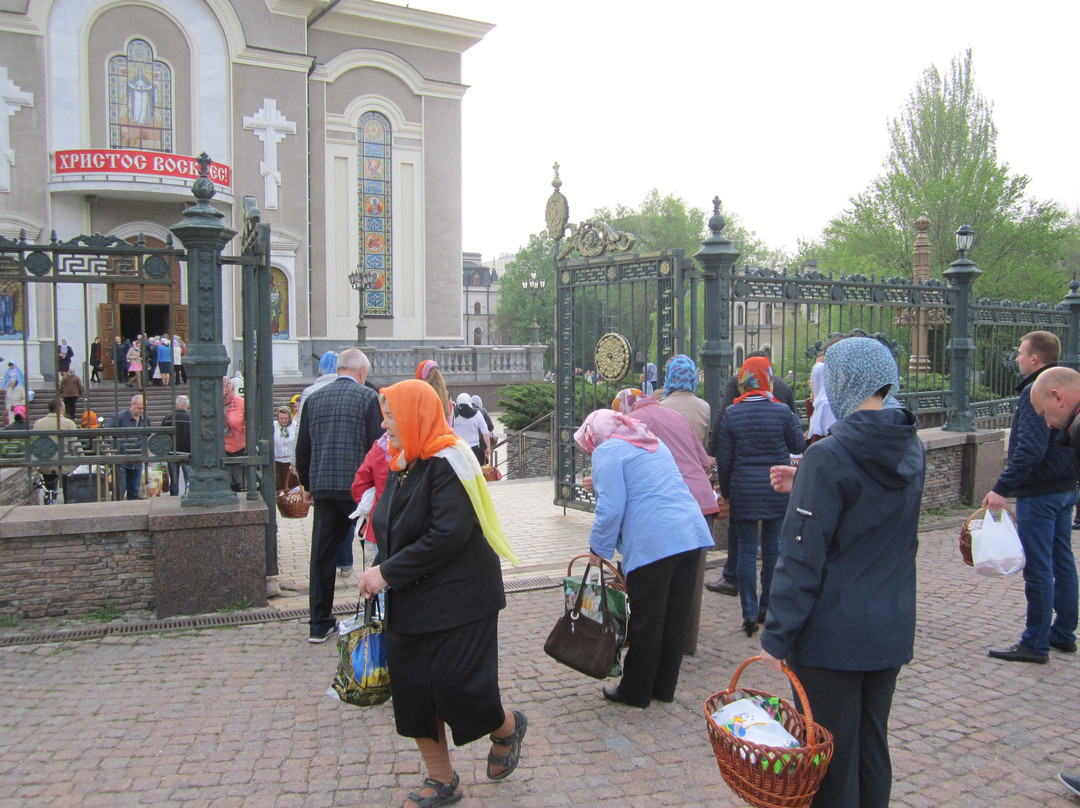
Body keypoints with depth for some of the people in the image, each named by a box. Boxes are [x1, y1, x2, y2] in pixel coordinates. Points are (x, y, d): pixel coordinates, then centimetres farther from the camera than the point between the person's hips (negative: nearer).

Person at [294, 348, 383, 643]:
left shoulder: (314, 399, 8)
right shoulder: (367, 397, -6)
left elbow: (302, 447, 12)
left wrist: (308, 485, 22)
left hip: (323, 487, 4)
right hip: (359, 486, -4)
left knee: (322, 554, 9)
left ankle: (320, 623, 14)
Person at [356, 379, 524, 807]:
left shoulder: (447, 463, -18)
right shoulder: (402, 465, 9)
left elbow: (448, 535, -25)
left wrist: (387, 572, -20)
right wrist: (379, 572, 1)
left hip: (457, 597, -8)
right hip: (410, 602, 8)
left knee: (456, 688, -4)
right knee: (411, 689, 9)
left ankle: (507, 728, 29)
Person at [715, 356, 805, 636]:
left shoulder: (731, 414, -4)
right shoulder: (782, 411, -6)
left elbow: (724, 459, 0)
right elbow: (798, 447, 3)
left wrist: (725, 490, 11)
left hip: (743, 490, 0)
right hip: (777, 489, 0)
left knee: (747, 549, 3)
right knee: (772, 547, 12)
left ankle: (750, 613, 1)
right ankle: (767, 607, 22)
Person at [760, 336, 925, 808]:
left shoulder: (829, 456, -19)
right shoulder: (912, 449, 2)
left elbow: (802, 558, -19)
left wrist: (776, 636, -13)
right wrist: (805, 486, 14)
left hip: (833, 635, -7)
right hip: (892, 630, 7)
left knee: (832, 756, 8)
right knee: (872, 746, 20)